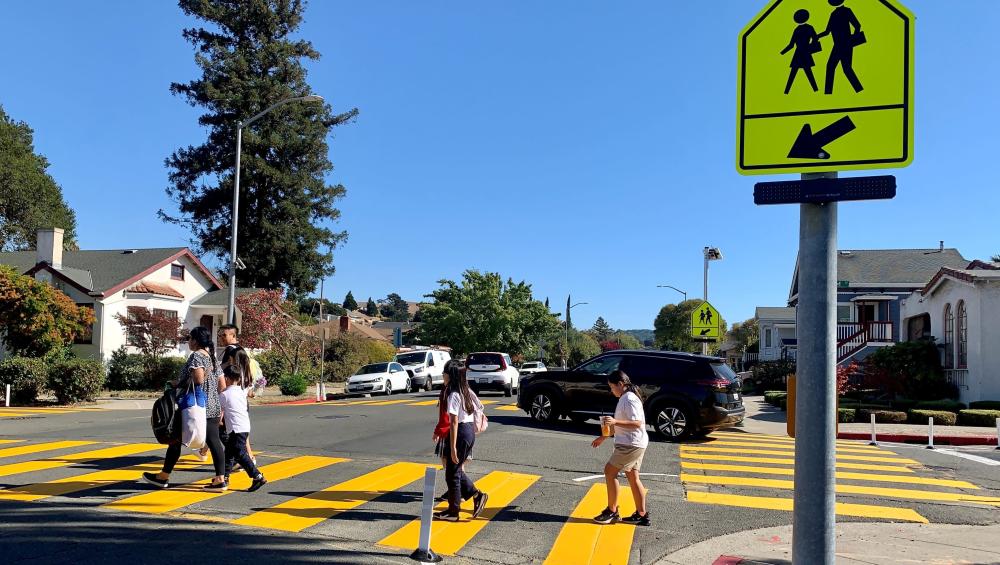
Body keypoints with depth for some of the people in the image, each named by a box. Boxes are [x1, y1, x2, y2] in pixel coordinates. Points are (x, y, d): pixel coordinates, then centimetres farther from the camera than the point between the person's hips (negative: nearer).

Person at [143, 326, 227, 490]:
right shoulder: (213, 357, 13)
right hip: (213, 408, 7)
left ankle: (163, 477, 19)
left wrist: (179, 383, -9)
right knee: (214, 441, 3)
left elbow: (198, 379, -24)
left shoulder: (196, 356, -10)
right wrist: (221, 407, 20)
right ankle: (220, 479, -2)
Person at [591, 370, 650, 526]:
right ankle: (641, 514, 15)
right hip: (633, 444, 10)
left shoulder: (629, 399, -16)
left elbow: (637, 423, -25)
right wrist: (603, 437, 26)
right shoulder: (625, 398, 16)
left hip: (631, 444, -10)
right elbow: (622, 424, 25)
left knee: (610, 471, -5)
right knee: (633, 477, 11)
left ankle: (612, 512, 1)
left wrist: (615, 421, -30)